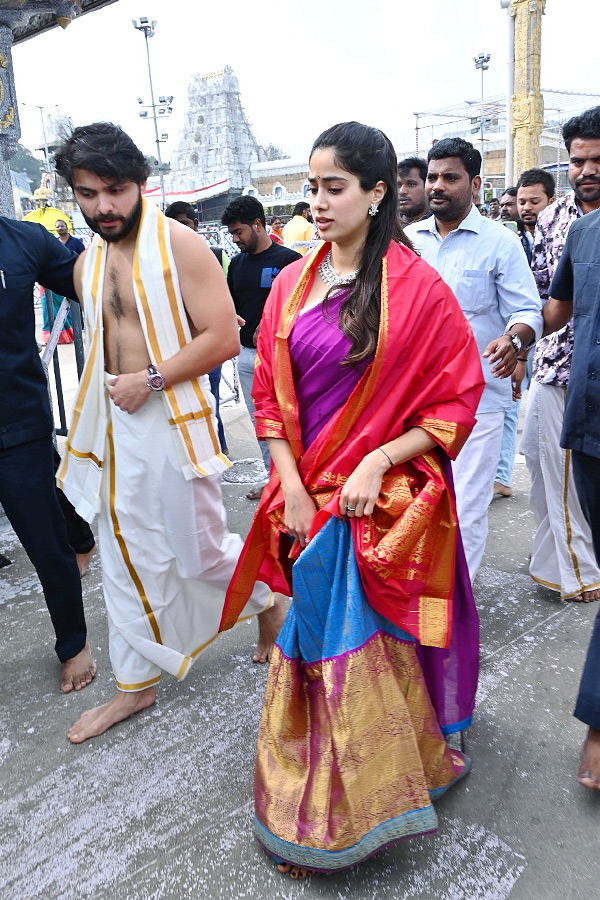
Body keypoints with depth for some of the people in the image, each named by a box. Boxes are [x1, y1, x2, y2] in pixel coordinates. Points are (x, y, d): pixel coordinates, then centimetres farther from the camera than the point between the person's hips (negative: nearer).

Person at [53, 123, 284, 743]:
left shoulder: (178, 245, -9)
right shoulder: (87, 264, 11)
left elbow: (223, 338, -15)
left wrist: (150, 379, -18)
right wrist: (88, 430, 17)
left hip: (173, 421, -6)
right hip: (115, 428, 7)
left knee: (199, 552, 4)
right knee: (127, 560, 12)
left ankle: (268, 599, 36)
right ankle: (137, 682, 29)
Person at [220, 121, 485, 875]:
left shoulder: (416, 288, -8)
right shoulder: (291, 285, 5)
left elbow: (456, 399, -6)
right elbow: (271, 396, 7)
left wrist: (379, 461, -17)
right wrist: (292, 488, -4)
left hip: (385, 505, -4)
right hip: (308, 499, 4)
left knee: (371, 645, 4)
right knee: (320, 643, 13)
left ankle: (373, 800, 30)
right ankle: (318, 810, 37)